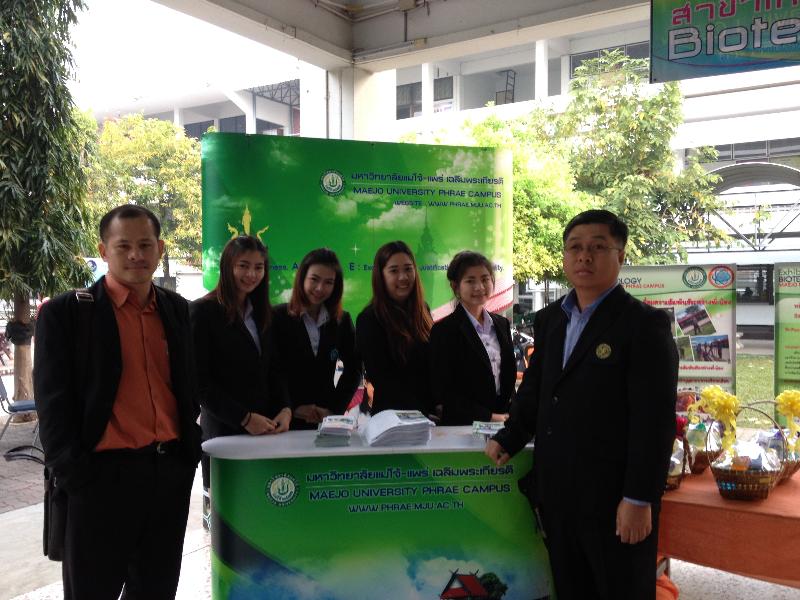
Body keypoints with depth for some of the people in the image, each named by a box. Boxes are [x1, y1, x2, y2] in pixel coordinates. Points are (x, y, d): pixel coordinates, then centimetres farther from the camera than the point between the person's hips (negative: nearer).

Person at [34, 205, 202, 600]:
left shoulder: (177, 310, 10)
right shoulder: (65, 312, -4)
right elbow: (53, 403, -6)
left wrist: (189, 447, 8)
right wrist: (73, 474, -12)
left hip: (171, 471, 5)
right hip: (103, 474, -4)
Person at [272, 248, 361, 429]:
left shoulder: (342, 321, 5)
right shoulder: (277, 317, -6)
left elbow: (353, 369, 7)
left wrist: (335, 409, -2)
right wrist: (293, 408, -13)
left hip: (327, 420, 3)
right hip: (286, 421, -3)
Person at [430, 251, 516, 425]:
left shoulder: (502, 324, 11)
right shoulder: (443, 331, -8)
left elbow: (510, 377, 15)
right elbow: (443, 392, -10)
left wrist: (510, 415, 0)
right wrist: (489, 416, -13)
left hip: (505, 423, 5)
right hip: (463, 424, -4)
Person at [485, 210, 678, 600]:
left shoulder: (645, 323, -10)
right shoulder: (549, 319, 11)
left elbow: (655, 419, -15)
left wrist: (639, 499, -18)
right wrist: (509, 439, 5)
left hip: (614, 499, -6)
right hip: (557, 494, 6)